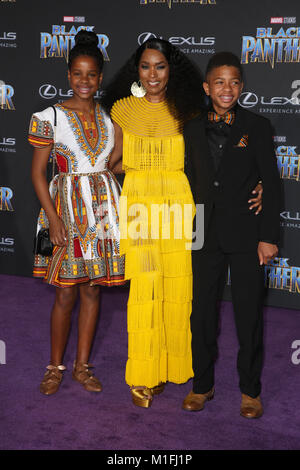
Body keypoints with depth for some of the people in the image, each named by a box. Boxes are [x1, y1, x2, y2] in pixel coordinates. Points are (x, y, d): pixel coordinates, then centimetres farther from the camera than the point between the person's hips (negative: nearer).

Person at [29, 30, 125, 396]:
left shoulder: (109, 117, 8)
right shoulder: (51, 117, -4)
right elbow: (37, 172, -5)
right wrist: (53, 217, -13)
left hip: (103, 207, 4)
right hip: (67, 208, -3)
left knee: (92, 290, 8)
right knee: (65, 293, 1)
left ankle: (82, 366, 21)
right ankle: (55, 366, 19)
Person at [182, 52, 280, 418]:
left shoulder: (257, 127, 0)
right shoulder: (193, 130, 8)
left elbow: (271, 184, -3)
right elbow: (192, 182, 11)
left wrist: (269, 236, -8)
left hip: (246, 234, -3)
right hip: (206, 236, 3)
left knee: (249, 315, 5)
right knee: (202, 313, 9)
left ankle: (250, 390, 21)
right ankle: (202, 384, 25)